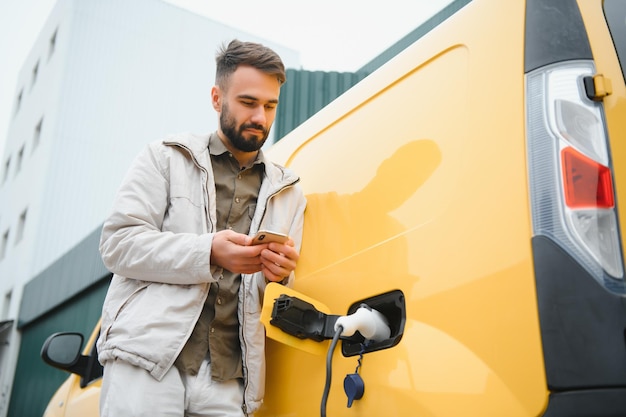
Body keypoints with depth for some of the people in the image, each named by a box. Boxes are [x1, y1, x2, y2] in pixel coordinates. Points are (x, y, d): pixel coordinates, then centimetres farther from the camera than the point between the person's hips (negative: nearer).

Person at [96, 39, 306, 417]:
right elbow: (117, 243, -3)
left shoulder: (288, 193, 17)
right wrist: (208, 253, -16)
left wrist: (280, 275, -6)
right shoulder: (166, 158, 9)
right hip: (149, 357, -2)